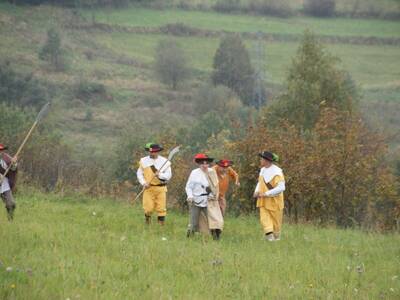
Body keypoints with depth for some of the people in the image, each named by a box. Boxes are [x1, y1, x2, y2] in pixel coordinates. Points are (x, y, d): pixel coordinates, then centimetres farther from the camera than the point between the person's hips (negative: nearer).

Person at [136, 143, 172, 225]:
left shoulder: (165, 162, -1)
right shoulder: (144, 161, 5)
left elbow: (168, 175, -5)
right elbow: (139, 173, 8)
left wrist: (160, 175, -24)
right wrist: (144, 183, -7)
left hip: (161, 188, 0)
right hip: (148, 188, 0)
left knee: (161, 208, 0)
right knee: (148, 208, -5)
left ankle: (161, 224, 10)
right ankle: (147, 217, 26)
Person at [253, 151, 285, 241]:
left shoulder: (277, 172, -19)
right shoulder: (263, 170, 5)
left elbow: (281, 188, -26)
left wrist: (266, 194, -27)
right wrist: (256, 191, 2)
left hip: (274, 200, -6)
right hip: (263, 201, 6)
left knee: (276, 220, 7)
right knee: (264, 218, -10)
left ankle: (276, 237, 23)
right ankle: (269, 235, -16)